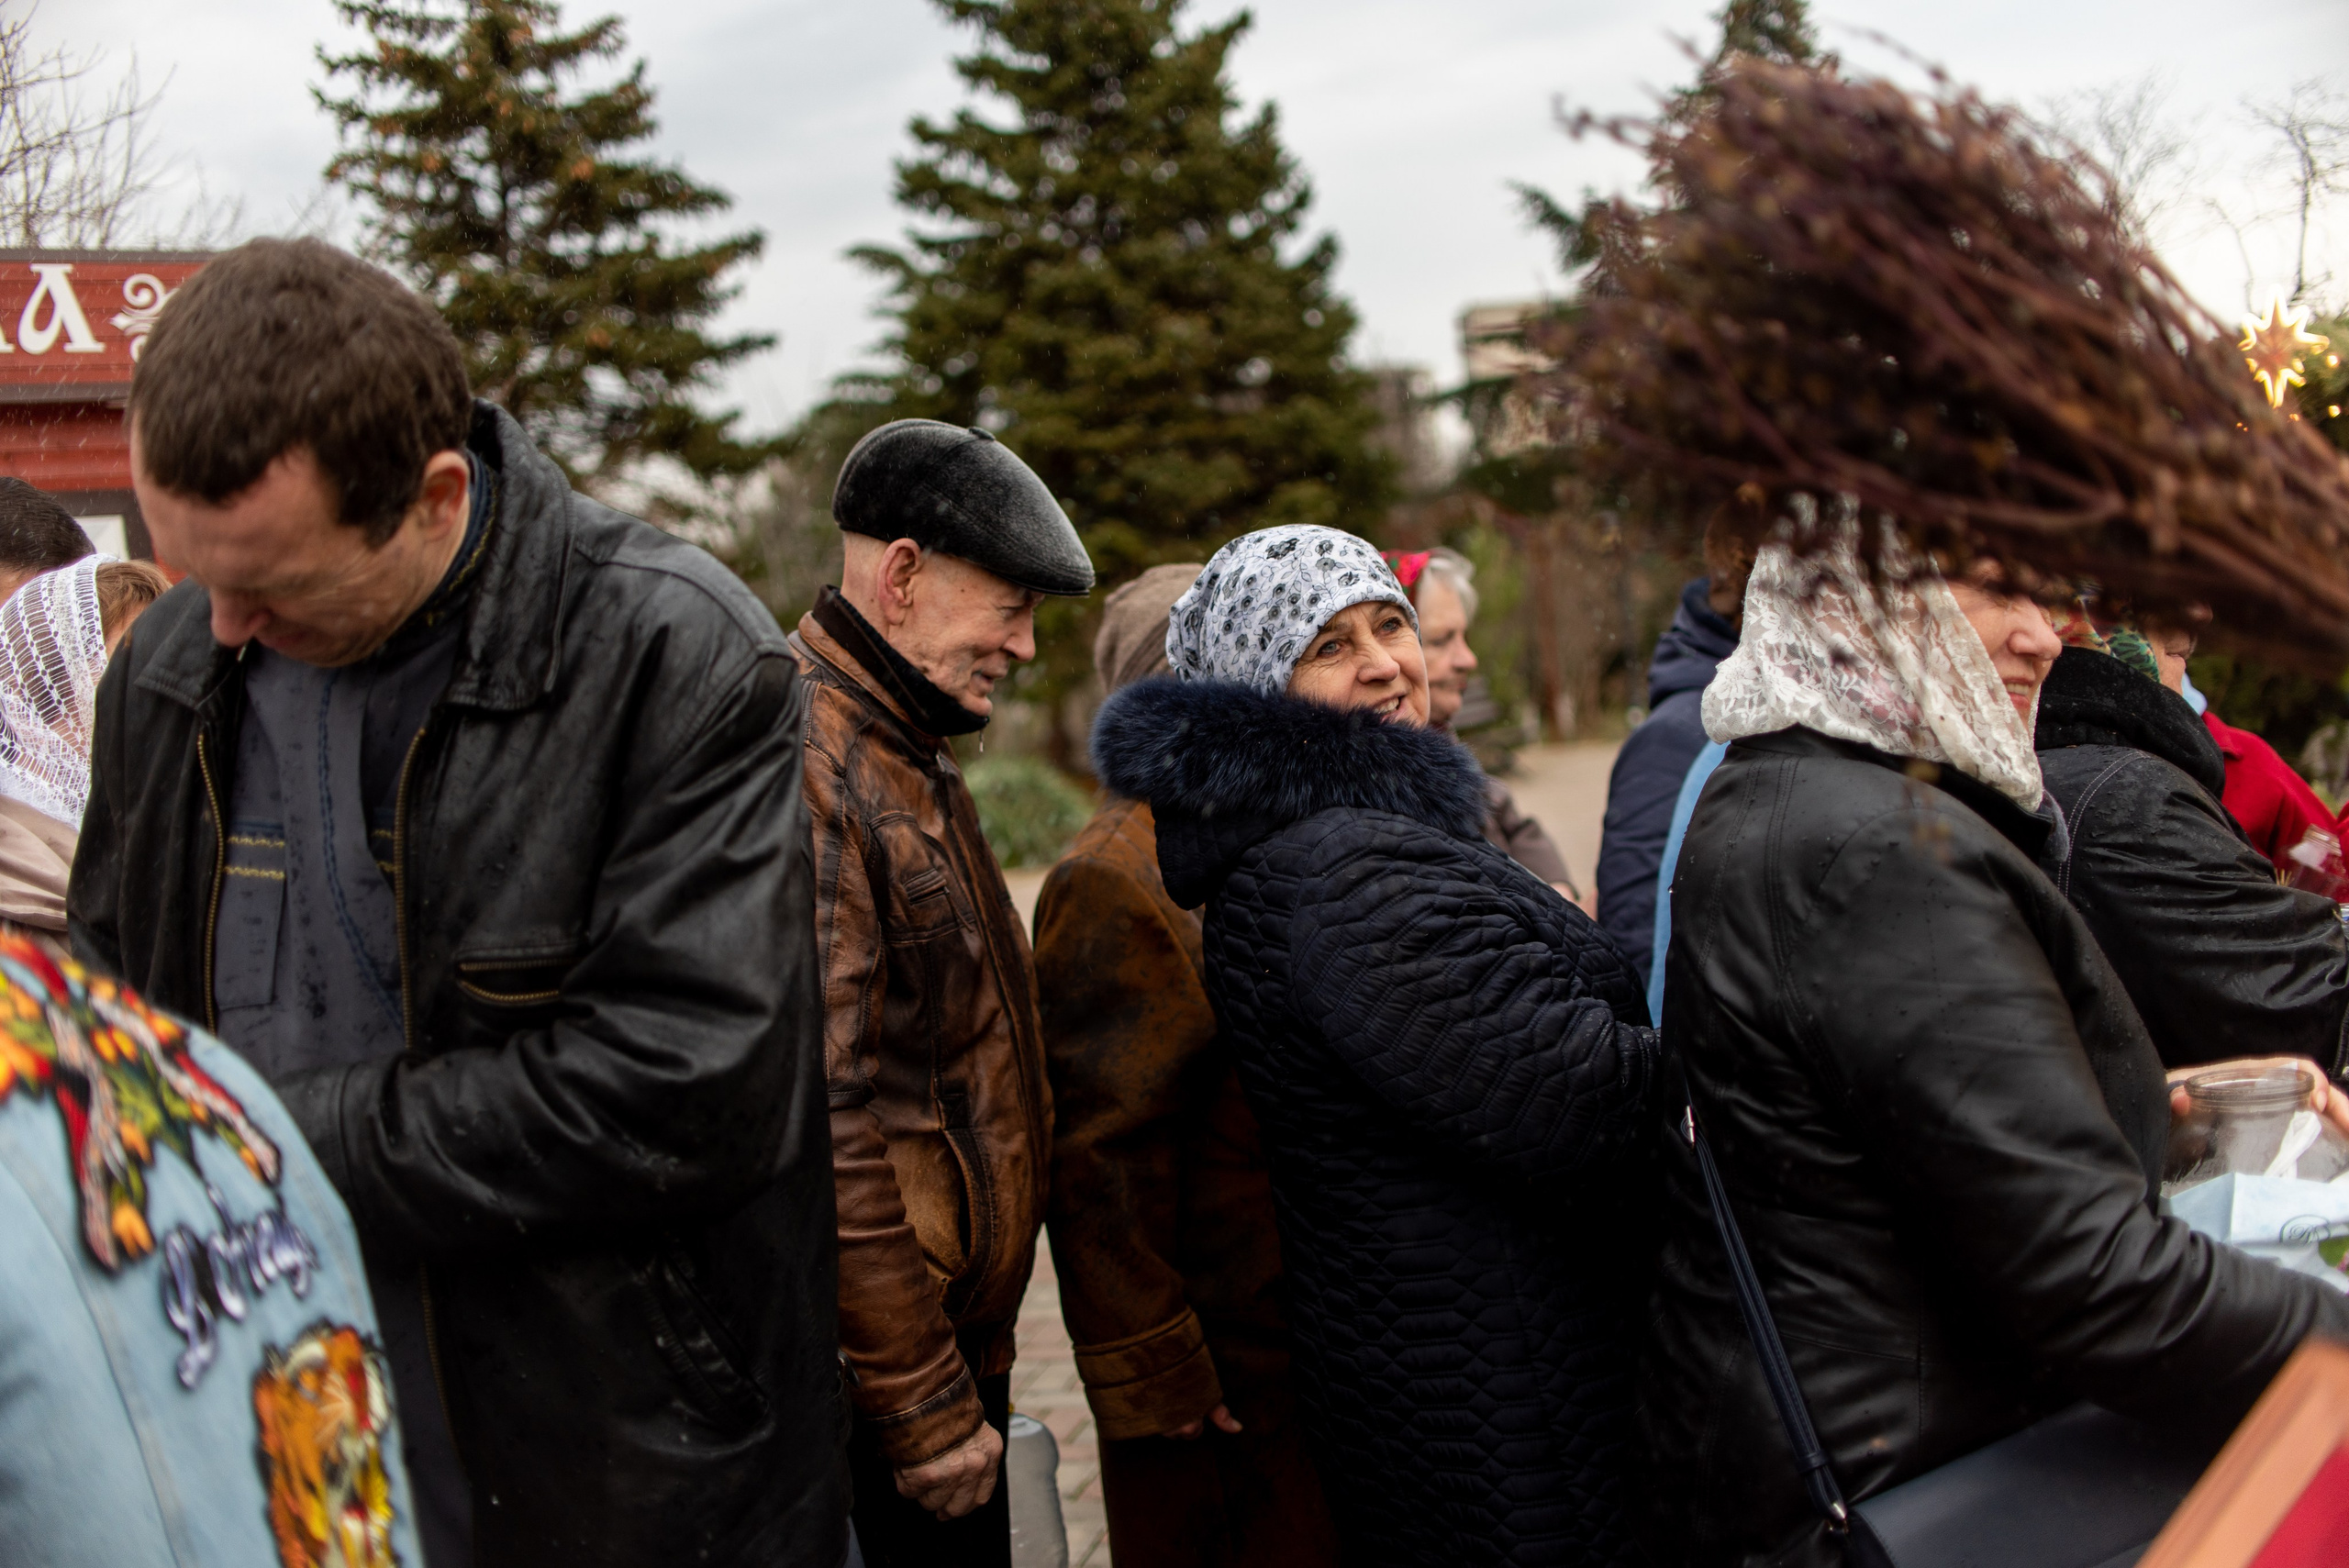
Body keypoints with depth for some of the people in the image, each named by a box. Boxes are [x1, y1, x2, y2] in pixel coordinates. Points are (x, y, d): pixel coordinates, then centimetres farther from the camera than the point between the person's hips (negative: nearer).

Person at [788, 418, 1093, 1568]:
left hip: (952, 1354, 10)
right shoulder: (805, 763, -20)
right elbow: (824, 1125, -25)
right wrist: (924, 1407, -19)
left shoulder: (905, 758, 15)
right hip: (877, 1398, -9)